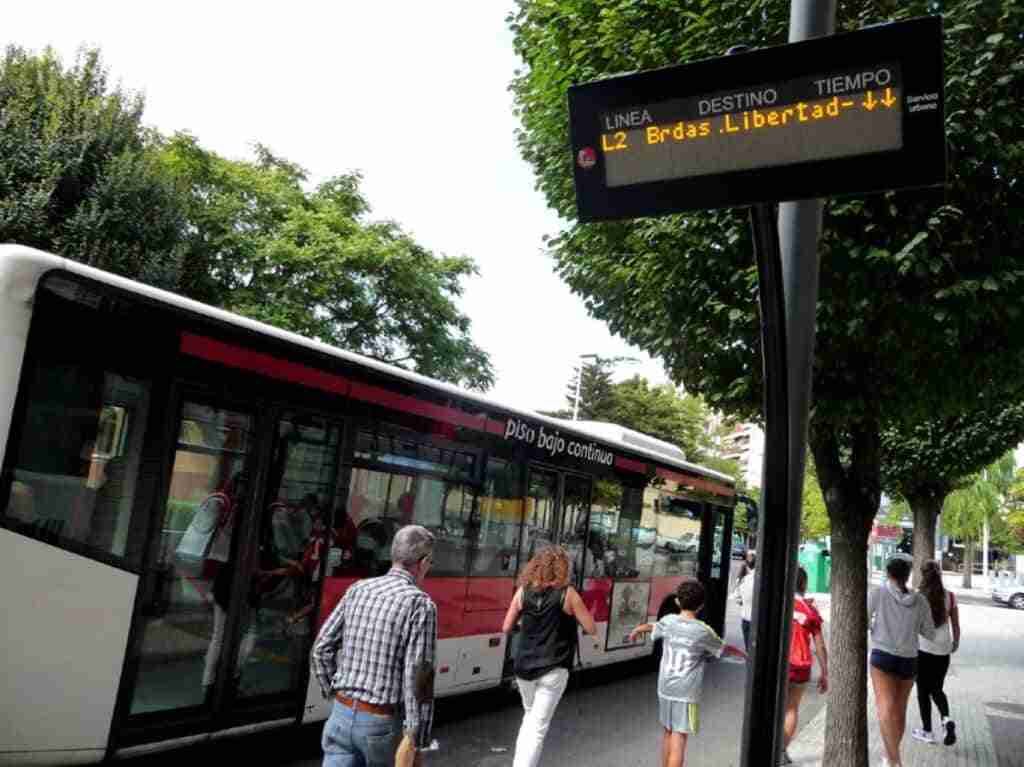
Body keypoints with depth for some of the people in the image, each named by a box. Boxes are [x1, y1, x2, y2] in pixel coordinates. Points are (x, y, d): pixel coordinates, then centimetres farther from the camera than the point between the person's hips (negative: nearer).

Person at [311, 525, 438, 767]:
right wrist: (417, 743, -14)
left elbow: (321, 650, 6)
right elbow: (418, 677, -18)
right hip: (381, 721, -4)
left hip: (342, 714, 4)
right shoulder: (421, 604, -13)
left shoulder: (357, 589, 3)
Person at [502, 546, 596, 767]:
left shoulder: (523, 591, -1)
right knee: (538, 727, 1)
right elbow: (591, 629, -6)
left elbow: (506, 628, 4)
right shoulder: (568, 593, -10)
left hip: (523, 667, 4)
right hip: (553, 670, -4)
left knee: (530, 716, 26)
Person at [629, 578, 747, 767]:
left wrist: (635, 631, 42)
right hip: (686, 694, -4)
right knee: (678, 740, -5)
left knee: (667, 732, 19)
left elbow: (649, 627, 20)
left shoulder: (668, 621, -1)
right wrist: (742, 653, 28)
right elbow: (723, 649, 7)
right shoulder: (703, 631, -10)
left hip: (664, 690, 5)